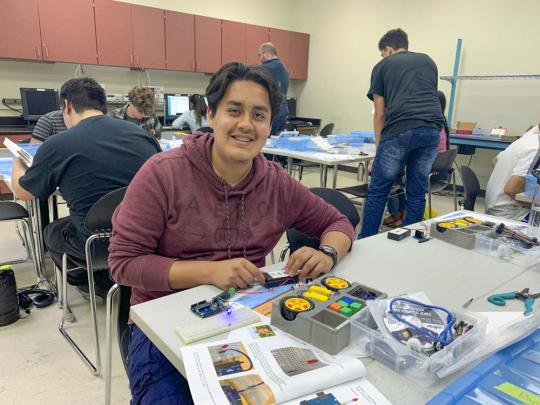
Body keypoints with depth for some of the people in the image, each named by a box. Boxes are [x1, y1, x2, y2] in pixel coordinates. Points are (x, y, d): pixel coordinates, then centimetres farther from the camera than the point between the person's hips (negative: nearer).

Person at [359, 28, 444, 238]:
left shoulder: (382, 66, 19)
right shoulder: (428, 61, 29)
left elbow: (380, 114, 16)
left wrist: (379, 145, 27)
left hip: (399, 130, -4)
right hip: (432, 129, 4)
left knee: (378, 191, 7)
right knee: (417, 192, 14)